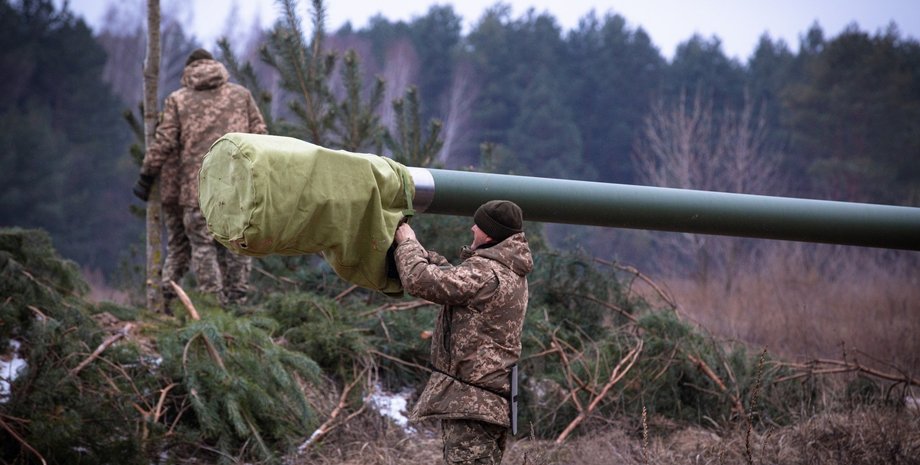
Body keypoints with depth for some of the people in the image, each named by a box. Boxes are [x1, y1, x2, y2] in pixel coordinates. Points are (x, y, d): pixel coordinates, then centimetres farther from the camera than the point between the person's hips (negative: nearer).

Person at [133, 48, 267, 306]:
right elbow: (260, 136, 9)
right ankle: (236, 302, 7)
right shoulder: (241, 95, 13)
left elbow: (163, 144, 3)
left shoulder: (178, 100, 7)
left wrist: (146, 176, 12)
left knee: (203, 246, 1)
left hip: (197, 187, -2)